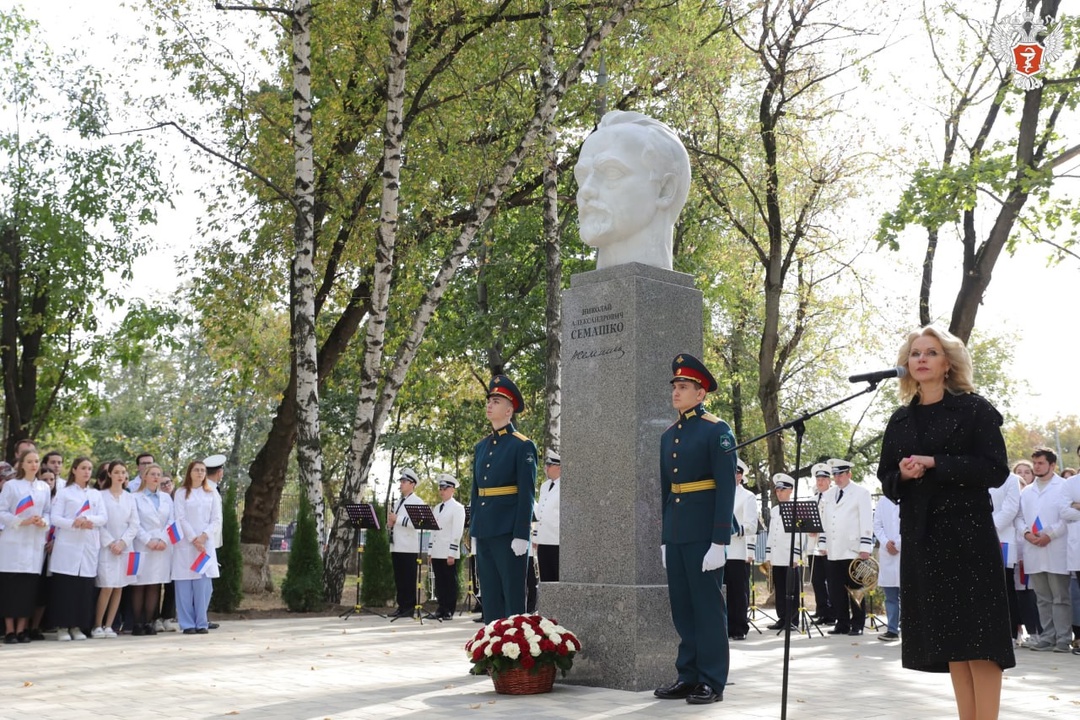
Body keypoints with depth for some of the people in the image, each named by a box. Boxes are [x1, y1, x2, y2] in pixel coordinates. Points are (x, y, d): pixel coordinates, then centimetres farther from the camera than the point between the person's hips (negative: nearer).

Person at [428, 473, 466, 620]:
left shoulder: (457, 508, -5)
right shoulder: (437, 508, 17)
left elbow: (457, 532, -11)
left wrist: (452, 553, -16)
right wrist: (430, 551, 12)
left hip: (449, 553, -6)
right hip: (437, 552, 7)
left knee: (450, 582, 0)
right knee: (439, 582, 8)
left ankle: (449, 611, 5)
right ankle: (441, 609, 15)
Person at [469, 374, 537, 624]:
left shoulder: (523, 446, -5)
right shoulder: (481, 447, 14)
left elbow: (527, 494, -10)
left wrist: (521, 536, -16)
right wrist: (474, 531, 13)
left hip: (509, 531, -7)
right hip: (484, 533, 7)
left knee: (513, 594, -2)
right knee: (490, 594, 10)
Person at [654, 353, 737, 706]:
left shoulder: (717, 431, -6)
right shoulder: (668, 435, 14)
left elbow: (727, 488, -11)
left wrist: (720, 541, -16)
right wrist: (664, 538, 15)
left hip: (703, 533, -7)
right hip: (675, 534, 7)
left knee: (708, 605, 0)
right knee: (682, 607, 10)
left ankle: (712, 681, 8)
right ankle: (688, 676, 19)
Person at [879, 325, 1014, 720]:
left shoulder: (974, 409, -1)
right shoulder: (900, 420, 12)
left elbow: (995, 470, -10)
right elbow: (886, 479, 14)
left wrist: (935, 464, -17)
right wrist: (903, 474, -8)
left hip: (968, 531, -5)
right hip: (921, 535, 5)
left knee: (978, 632, -7)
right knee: (947, 634, 7)